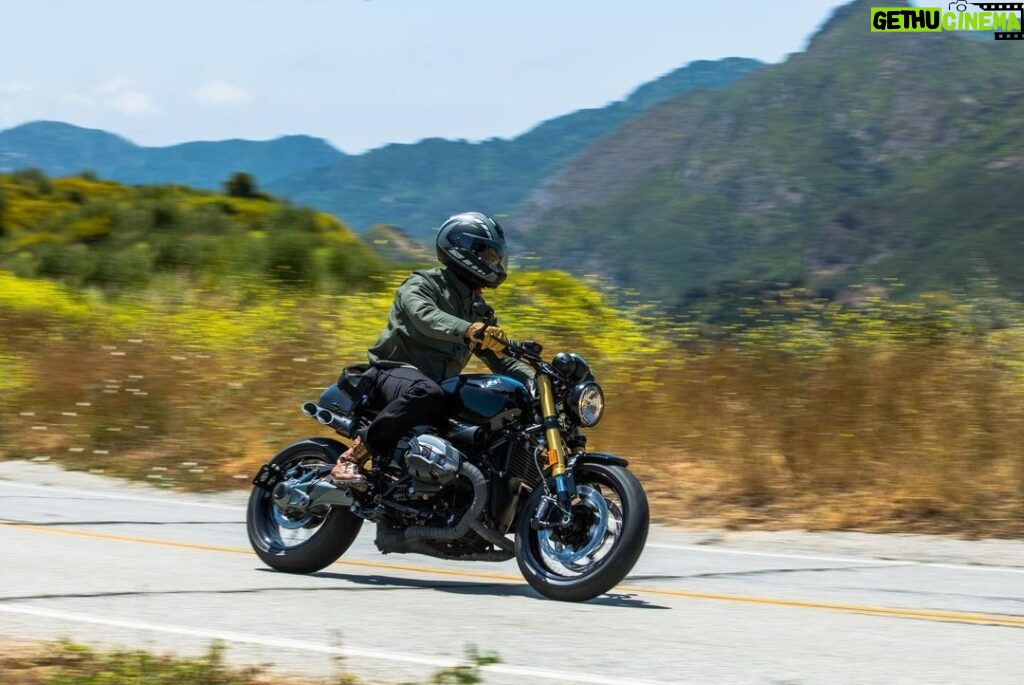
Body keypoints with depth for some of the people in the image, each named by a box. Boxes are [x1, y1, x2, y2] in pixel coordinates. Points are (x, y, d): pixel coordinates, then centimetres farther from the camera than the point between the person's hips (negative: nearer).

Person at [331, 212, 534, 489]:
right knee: (425, 393, -42)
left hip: (442, 384, 8)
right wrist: (470, 330, -45)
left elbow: (500, 360, 17)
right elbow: (426, 317, -27)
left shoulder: (478, 309, 20)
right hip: (395, 372, -8)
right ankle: (353, 457, -34)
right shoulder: (422, 285, -4)